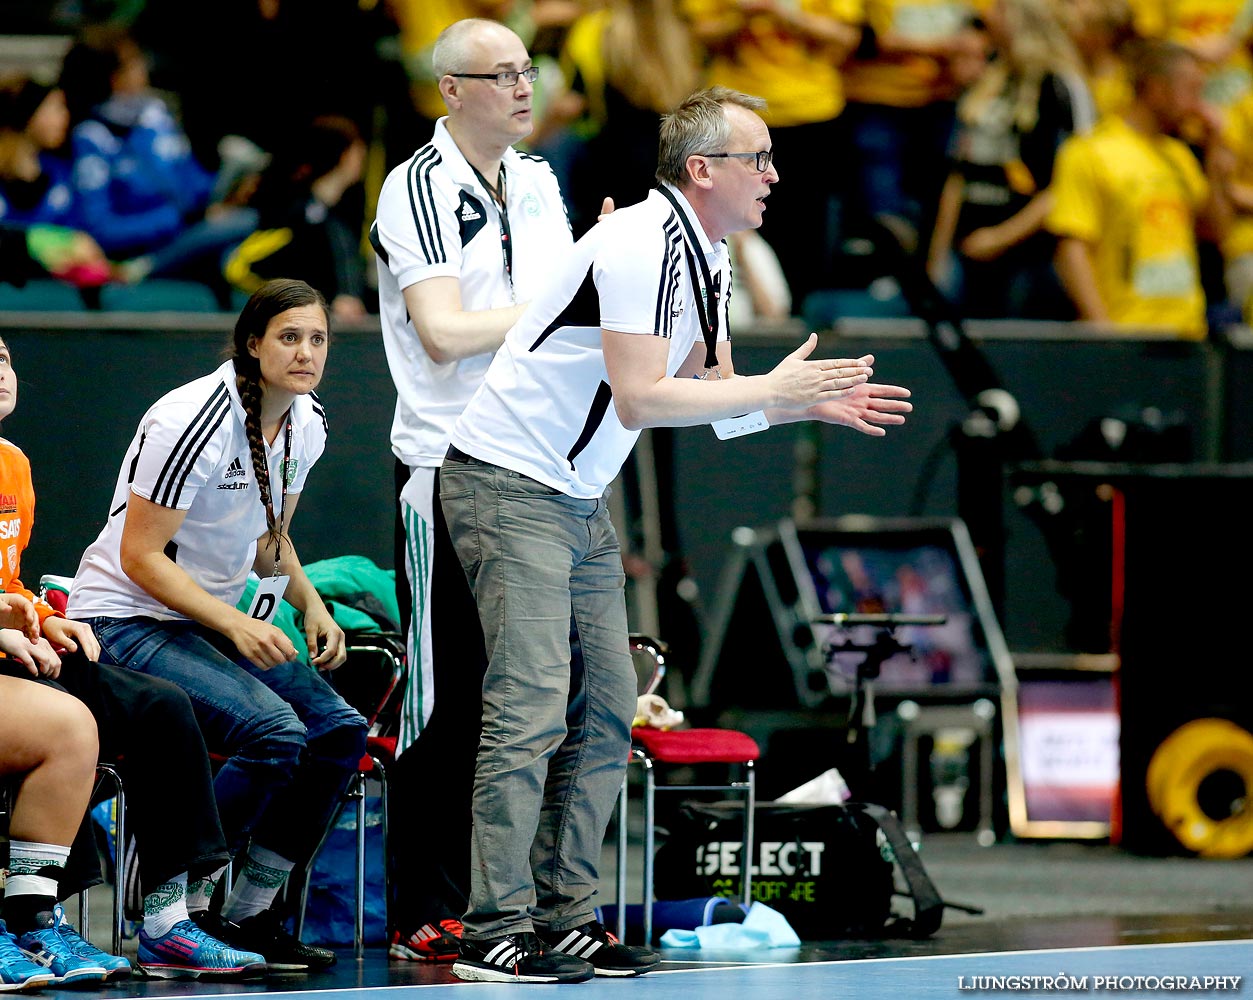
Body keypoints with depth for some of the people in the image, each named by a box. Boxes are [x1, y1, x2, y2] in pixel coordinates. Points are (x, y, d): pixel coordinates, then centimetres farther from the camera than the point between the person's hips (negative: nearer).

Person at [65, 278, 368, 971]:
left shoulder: (307, 424, 4)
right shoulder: (195, 421, -22)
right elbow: (140, 557, -21)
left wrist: (314, 608, 1)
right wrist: (235, 625, -29)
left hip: (214, 619, 9)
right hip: (125, 622, -9)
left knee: (340, 731, -10)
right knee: (274, 731, -29)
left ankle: (251, 915, 0)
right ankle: (174, 911, -16)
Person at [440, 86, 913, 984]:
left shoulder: (706, 259, 10)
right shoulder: (642, 248, -21)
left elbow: (714, 397, 15)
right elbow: (639, 401, -27)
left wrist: (813, 404, -1)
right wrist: (773, 390, -21)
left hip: (578, 500, 10)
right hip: (508, 481, -10)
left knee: (608, 709, 7)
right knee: (531, 707, -14)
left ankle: (563, 918, 12)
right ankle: (494, 932, -13)